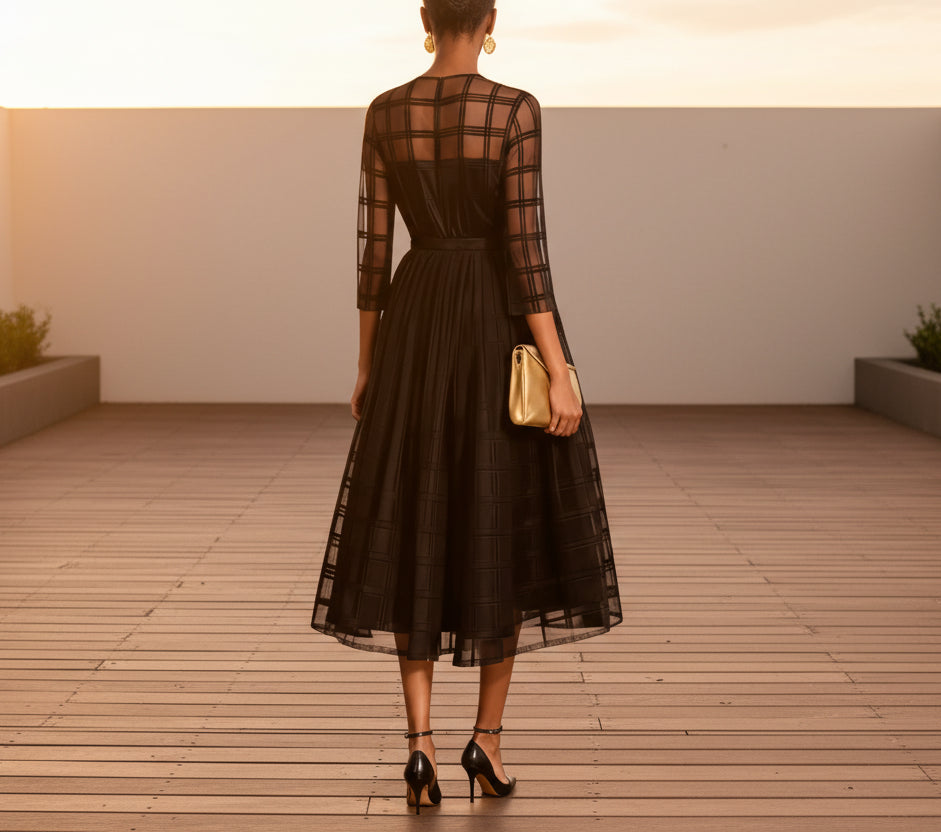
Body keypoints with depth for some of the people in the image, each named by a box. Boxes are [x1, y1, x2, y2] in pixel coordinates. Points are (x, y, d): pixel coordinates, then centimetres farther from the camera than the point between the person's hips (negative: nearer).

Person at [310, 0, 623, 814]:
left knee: (415, 534, 7)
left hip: (420, 328, 3)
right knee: (505, 529, 10)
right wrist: (561, 373, -12)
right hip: (507, 328, -2)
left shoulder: (384, 113, 1)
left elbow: (373, 248, 2)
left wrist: (367, 365, 11)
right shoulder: (516, 111, -9)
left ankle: (421, 740, -5)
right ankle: (488, 736, 10)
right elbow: (527, 249, -14)